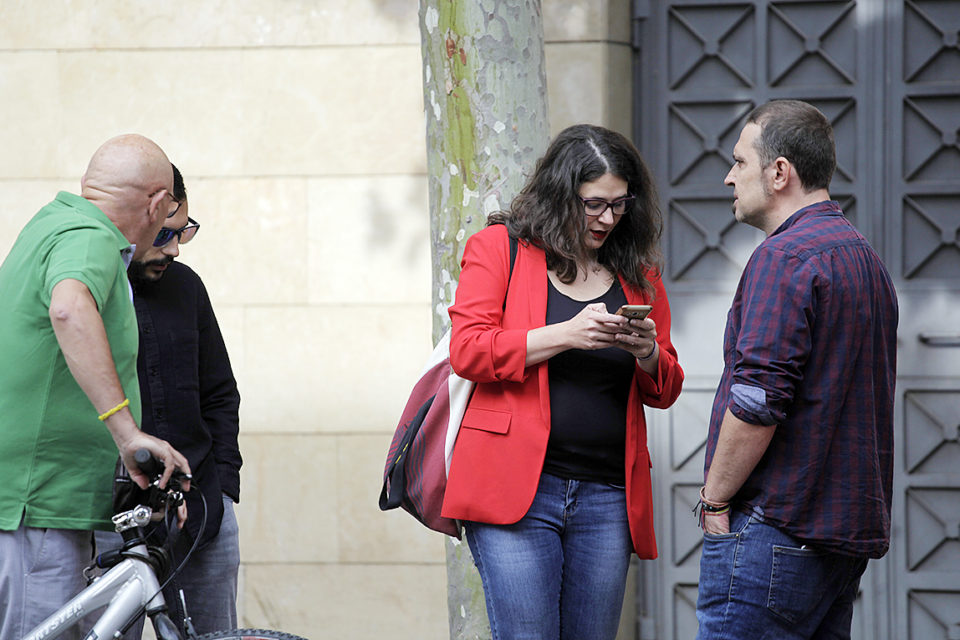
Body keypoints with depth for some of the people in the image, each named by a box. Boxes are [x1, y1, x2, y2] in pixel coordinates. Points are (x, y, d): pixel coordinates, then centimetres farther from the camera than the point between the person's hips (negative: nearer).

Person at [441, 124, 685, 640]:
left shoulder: (639, 274, 17)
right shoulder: (498, 248, 6)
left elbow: (665, 392, 19)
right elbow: (467, 350, -5)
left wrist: (647, 354, -5)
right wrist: (566, 336, -14)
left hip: (607, 499, 4)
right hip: (515, 490, -4)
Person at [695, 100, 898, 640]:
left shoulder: (785, 257, -13)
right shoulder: (866, 258, 19)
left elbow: (757, 402, -21)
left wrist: (716, 499, -10)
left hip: (776, 532, -10)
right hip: (850, 532, 10)